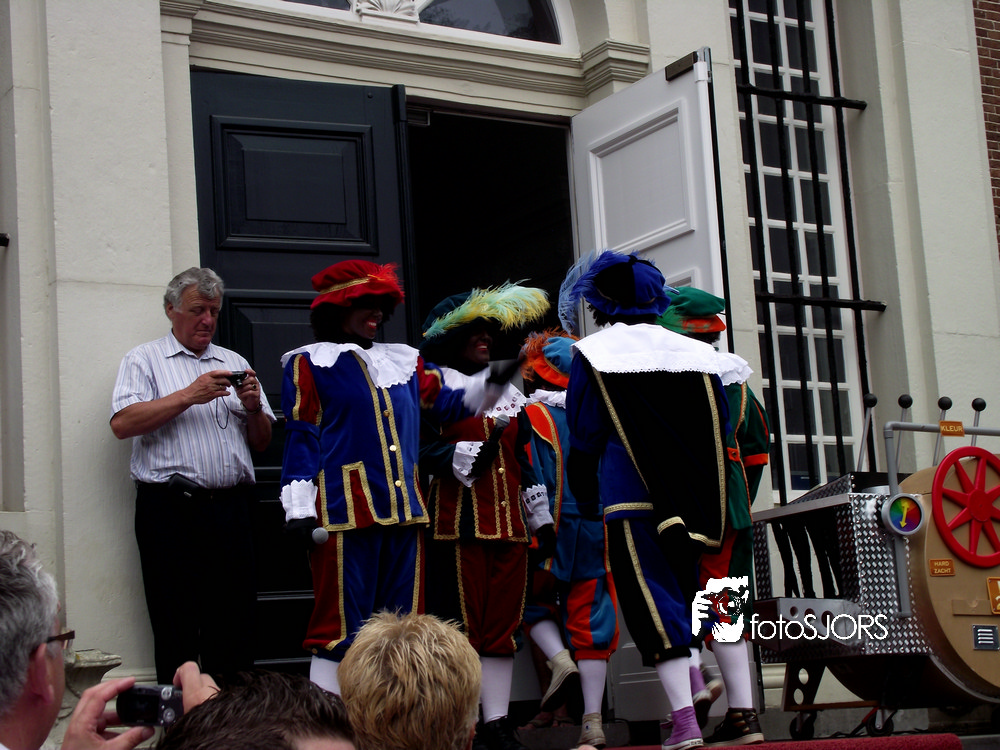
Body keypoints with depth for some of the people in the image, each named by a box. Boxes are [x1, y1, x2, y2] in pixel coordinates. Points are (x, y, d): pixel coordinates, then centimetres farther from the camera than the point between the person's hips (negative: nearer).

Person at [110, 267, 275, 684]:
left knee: (235, 633, 3)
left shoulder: (235, 364, 21)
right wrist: (189, 395, -12)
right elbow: (122, 423, -9)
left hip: (231, 507, 4)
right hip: (171, 509, -4)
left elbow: (261, 442, 21)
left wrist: (253, 407, 0)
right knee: (176, 634, -3)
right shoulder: (144, 360, 8)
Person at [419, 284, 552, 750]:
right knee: (461, 623, -7)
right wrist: (466, 458, -24)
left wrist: (541, 516, 22)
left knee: (503, 624, 5)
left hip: (508, 520, 6)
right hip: (458, 520, -6)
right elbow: (423, 449, -10)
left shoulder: (506, 390, 22)